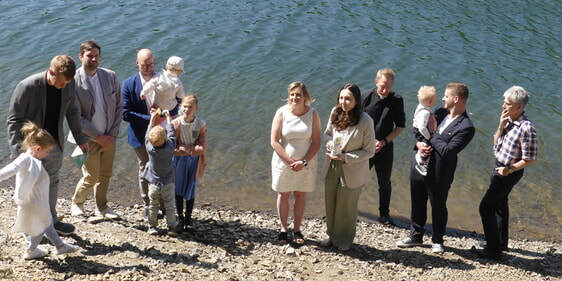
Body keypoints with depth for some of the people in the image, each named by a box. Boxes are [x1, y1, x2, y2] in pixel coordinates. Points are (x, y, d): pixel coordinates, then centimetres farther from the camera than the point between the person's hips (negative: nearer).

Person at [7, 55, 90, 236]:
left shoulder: (69, 85, -10)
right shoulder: (27, 87, -24)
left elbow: (71, 112, 7)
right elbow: (14, 121, -18)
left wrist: (80, 139, 11)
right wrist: (17, 152, -24)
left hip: (54, 145, 5)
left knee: (52, 183, 17)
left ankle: (51, 221, 33)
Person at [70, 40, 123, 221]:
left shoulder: (110, 76, -4)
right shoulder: (74, 82, -17)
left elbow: (119, 106, 2)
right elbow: (76, 117, -16)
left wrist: (113, 133, -4)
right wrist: (98, 137, -14)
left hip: (109, 137, 4)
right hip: (89, 139, -4)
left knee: (105, 175, 15)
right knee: (91, 178, 3)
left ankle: (101, 208, 33)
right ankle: (76, 203, 30)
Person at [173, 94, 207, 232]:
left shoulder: (201, 124, -14)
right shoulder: (176, 123, -16)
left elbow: (202, 149, -16)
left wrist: (183, 148, -19)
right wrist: (193, 149, -19)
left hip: (194, 160, 0)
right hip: (179, 160, 0)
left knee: (190, 189, 9)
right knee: (178, 188, 9)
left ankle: (188, 218, 25)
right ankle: (180, 217, 24)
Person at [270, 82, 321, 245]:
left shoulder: (313, 114, -9)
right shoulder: (282, 113, -11)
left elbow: (316, 142, -6)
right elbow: (274, 141, -11)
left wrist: (304, 162, -16)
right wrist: (290, 161, -15)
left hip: (306, 164, 1)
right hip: (283, 163, -1)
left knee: (300, 195, 11)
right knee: (283, 195, 10)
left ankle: (297, 229, 26)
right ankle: (283, 230, 24)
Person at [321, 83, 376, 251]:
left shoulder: (365, 121, -22)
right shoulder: (335, 113, -8)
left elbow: (369, 151, -15)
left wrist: (346, 157, -24)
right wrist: (329, 143, -13)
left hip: (352, 172, -4)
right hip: (332, 168, 4)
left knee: (346, 207, 15)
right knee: (330, 204, 20)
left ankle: (345, 240, 38)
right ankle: (332, 235, 43)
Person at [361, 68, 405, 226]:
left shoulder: (397, 101, -6)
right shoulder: (366, 98, -11)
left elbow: (400, 126, 0)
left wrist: (383, 142, -11)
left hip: (385, 148, 1)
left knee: (385, 183, 12)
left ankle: (384, 214, 28)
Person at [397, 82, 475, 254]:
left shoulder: (466, 127, -19)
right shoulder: (440, 112, 3)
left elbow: (447, 151, -27)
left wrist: (433, 132, -17)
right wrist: (419, 143, -11)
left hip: (438, 175, -6)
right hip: (419, 167, 6)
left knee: (438, 207, 13)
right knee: (417, 204, 19)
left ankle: (437, 241, 34)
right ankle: (416, 236, 37)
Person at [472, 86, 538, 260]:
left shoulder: (526, 128, -26)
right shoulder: (508, 120, -2)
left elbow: (530, 159, -23)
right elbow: (496, 143, 7)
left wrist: (510, 169, -24)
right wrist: (501, 126, -8)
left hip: (510, 173, -9)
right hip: (499, 168, 9)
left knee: (486, 207, -7)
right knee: (500, 204, 23)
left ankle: (494, 250, 0)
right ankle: (501, 242, 41)